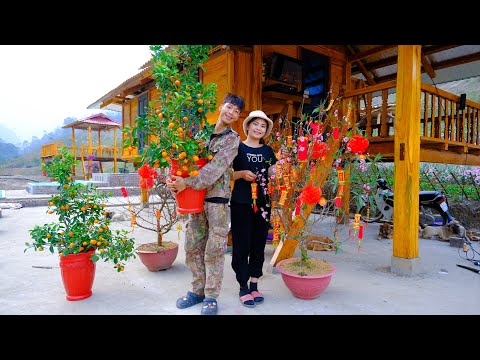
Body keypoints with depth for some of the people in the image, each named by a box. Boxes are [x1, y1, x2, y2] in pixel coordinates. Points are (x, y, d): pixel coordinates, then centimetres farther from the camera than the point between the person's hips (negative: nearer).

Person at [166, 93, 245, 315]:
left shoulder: (232, 139, -2)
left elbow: (215, 168, -15)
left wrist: (188, 183, -22)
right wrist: (174, 178, -11)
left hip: (217, 198, -4)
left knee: (214, 250, 1)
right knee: (192, 247, 10)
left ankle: (211, 297, 15)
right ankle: (197, 290, 27)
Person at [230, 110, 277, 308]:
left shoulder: (268, 151, 12)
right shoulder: (237, 147, 0)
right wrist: (241, 174, -17)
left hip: (262, 204, 4)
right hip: (241, 204, -4)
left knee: (258, 245, 9)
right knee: (241, 246, 1)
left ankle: (254, 286, 22)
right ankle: (243, 288, 15)